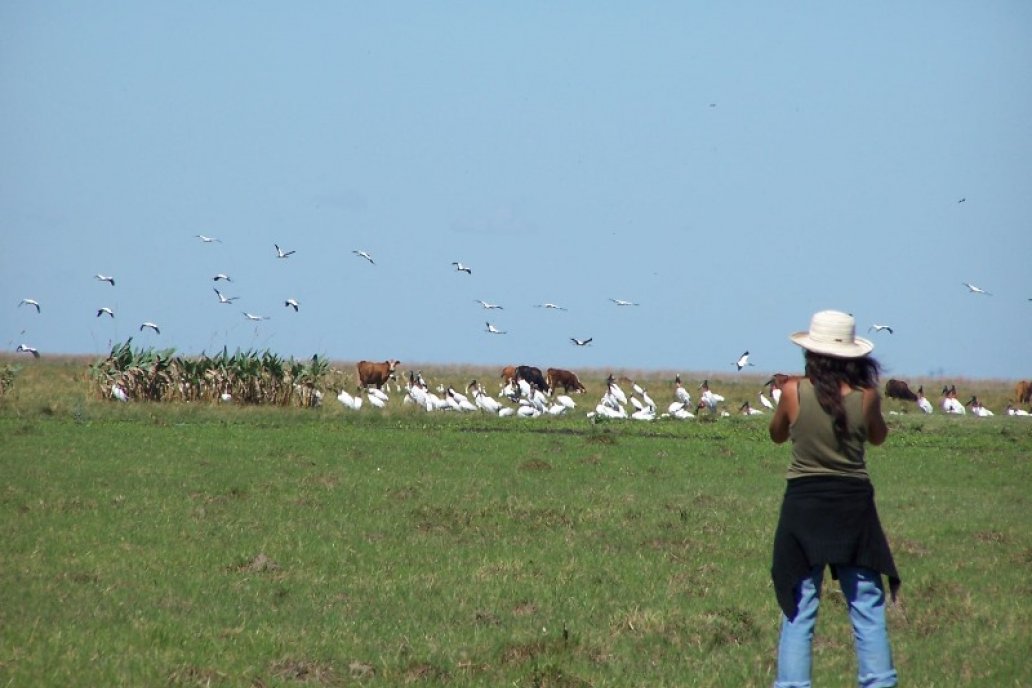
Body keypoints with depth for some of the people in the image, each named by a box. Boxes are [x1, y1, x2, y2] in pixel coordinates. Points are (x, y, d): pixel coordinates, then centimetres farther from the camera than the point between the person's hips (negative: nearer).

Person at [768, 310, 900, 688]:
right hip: (854, 504, 1)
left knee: (799, 609, 3)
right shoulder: (865, 395, -6)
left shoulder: (794, 392, -8)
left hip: (804, 504, -1)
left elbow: (777, 434, 10)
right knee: (867, 606, 8)